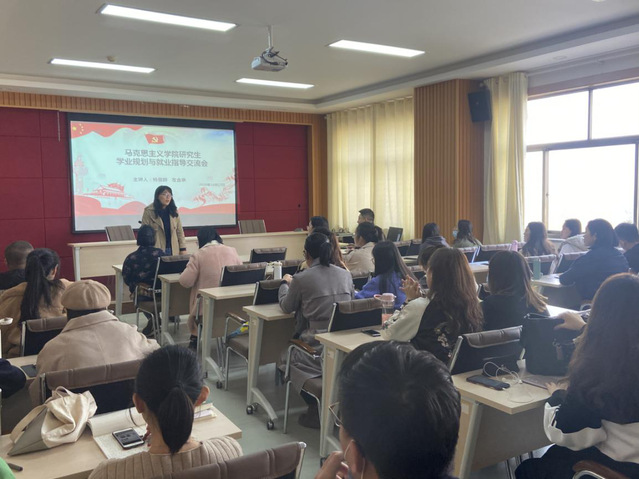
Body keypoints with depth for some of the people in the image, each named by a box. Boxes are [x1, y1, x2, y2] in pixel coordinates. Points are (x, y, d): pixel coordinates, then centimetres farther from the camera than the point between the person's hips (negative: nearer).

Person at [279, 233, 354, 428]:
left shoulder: (301, 279, -8)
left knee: (287, 354, 24)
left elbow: (286, 307, 10)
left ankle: (315, 410, 17)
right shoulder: (345, 274, 5)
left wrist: (285, 283, 30)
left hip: (316, 348, -6)